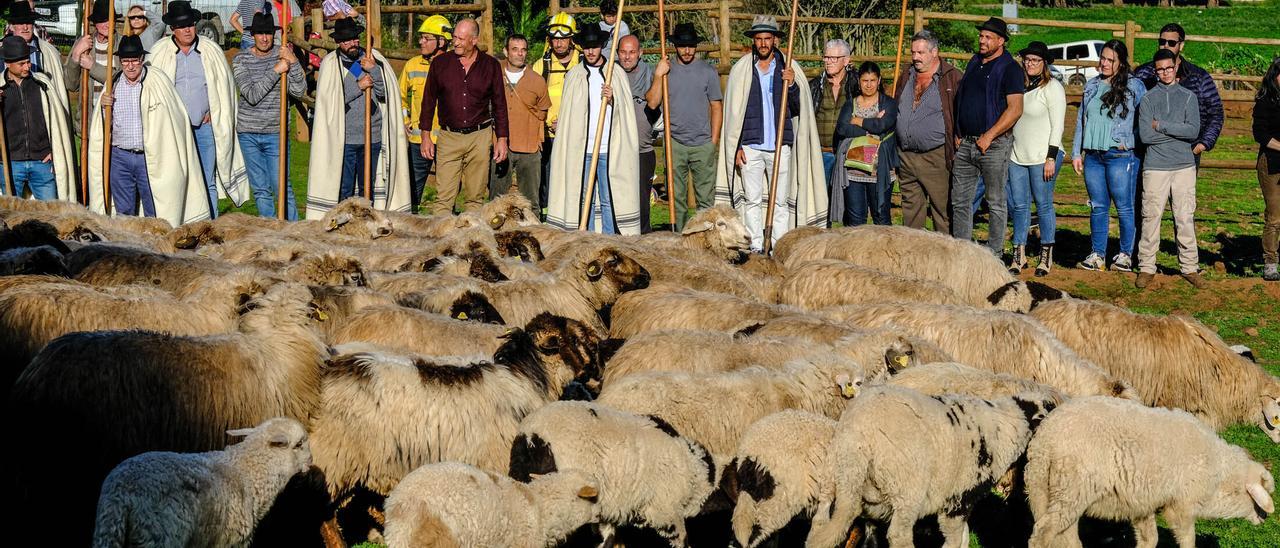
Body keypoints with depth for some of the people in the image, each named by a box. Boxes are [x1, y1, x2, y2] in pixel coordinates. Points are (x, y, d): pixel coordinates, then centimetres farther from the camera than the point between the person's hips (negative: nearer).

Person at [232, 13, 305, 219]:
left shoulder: (283, 54, -2)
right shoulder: (240, 60, -3)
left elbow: (298, 91, -9)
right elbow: (251, 95, -16)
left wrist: (293, 63, -22)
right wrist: (276, 71, -23)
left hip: (275, 132, -1)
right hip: (248, 133, 1)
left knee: (282, 186, -7)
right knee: (260, 189, 7)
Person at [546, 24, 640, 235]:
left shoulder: (616, 73, 8)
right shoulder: (574, 76, 11)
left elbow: (625, 113, 8)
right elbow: (567, 114, 14)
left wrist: (612, 101, -12)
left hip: (609, 149, -1)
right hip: (581, 149, 1)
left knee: (609, 200, -2)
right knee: (584, 199, 3)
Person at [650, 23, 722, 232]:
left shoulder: (708, 71, 4)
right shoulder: (665, 70, 6)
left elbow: (716, 107, 7)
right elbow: (652, 103, -3)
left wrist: (714, 140, 2)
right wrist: (658, 77, -14)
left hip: (703, 144, -1)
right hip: (675, 143, 1)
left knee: (706, 198, -2)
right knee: (677, 198, 4)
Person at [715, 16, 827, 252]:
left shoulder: (788, 69, 6)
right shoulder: (740, 70, 7)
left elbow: (798, 109, 3)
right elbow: (733, 112, 9)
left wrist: (792, 85, -16)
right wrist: (737, 146, 2)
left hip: (780, 147, 0)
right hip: (751, 146, 0)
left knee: (780, 201, 1)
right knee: (752, 200, 1)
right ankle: (756, 248, 5)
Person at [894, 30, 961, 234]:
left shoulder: (951, 77, -4)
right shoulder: (906, 76, 14)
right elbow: (894, 108, 23)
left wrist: (956, 148, -9)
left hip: (936, 156, -6)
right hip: (905, 156, 6)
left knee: (942, 208, -4)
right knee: (910, 207, 12)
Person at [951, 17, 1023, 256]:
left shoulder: (1010, 69, -8)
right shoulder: (974, 63, 15)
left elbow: (1015, 109, -16)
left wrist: (989, 136, -18)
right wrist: (958, 134, 12)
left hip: (994, 144, -7)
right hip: (966, 144, 7)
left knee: (996, 203, 1)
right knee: (959, 200, 7)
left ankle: (994, 252, 6)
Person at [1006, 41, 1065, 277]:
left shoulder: (1052, 87, -5)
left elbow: (1057, 125, -9)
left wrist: (1051, 158, -14)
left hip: (1043, 157, -6)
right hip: (1017, 155, 6)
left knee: (1043, 204, -1)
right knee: (1019, 205, 6)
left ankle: (1046, 256, 7)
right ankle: (1019, 254, 12)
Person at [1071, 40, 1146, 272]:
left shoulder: (1134, 86, -1)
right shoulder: (1091, 86, 14)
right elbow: (1081, 120, 17)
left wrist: (1131, 142, -5)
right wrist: (1076, 152, 14)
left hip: (1120, 156, -5)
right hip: (1093, 155, 5)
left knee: (1124, 207, -1)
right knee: (1098, 207, 8)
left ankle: (1126, 255, 7)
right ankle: (1097, 255, 13)